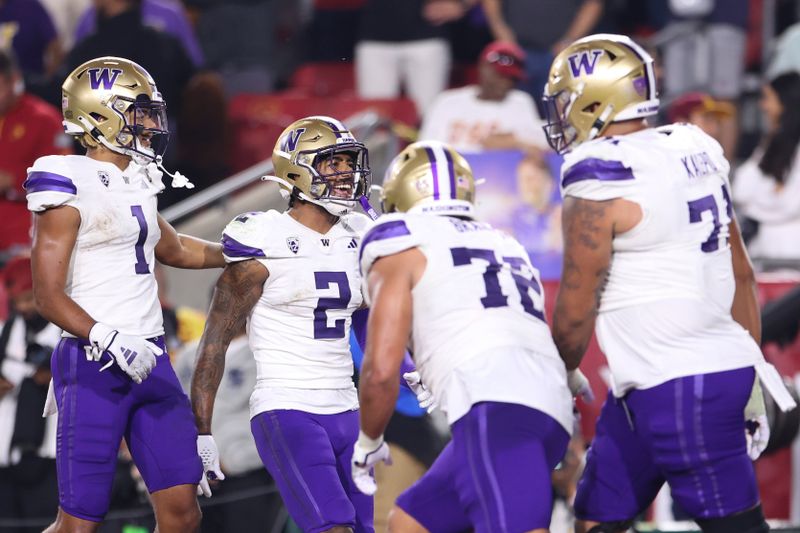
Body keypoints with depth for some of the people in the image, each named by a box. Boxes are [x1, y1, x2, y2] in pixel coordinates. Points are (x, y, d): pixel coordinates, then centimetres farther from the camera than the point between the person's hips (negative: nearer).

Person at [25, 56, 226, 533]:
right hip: (93, 367, -8)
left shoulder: (136, 183, 15)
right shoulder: (70, 188, -9)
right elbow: (49, 295, -14)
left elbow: (174, 250, 36)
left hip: (151, 360, 8)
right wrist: (108, 341, -26)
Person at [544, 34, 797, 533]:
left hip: (677, 389, -9)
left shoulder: (598, 184, -14)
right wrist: (752, 378, 21)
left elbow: (575, 313, -7)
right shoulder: (693, 156, 10)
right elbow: (742, 273, 14)